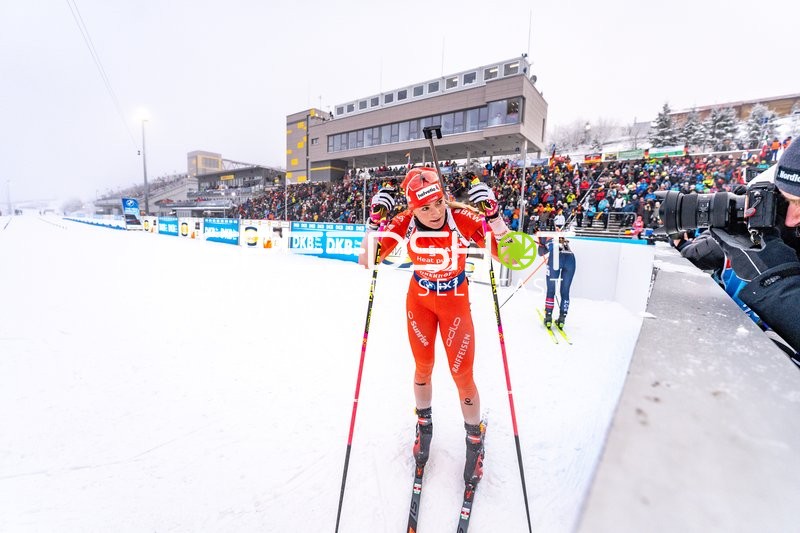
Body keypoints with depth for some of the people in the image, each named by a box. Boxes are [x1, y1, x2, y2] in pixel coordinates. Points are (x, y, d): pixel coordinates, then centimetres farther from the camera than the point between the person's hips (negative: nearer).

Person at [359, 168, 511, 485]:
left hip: (455, 301, -2)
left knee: (462, 376, 2)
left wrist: (494, 217, -38)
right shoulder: (405, 222, -20)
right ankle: (424, 425, 43)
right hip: (419, 299, 2)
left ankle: (475, 441, 30)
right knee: (423, 368, 14)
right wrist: (375, 223, -30)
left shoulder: (463, 219, -26)